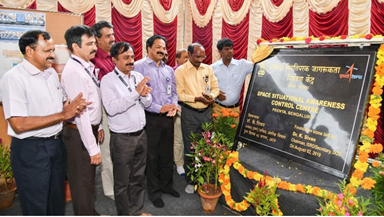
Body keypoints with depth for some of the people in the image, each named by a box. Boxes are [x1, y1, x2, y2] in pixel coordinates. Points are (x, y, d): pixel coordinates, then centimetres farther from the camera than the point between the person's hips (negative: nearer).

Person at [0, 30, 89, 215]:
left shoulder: (52, 73, 7)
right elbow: (18, 124, -24)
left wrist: (72, 109, -6)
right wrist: (62, 115, -23)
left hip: (57, 144, 7)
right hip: (30, 151, -7)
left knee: (57, 202, 22)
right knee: (36, 208, 11)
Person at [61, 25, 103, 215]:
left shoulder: (86, 67, 7)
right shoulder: (74, 72, -23)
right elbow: (80, 113, -26)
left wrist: (98, 127, 17)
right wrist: (93, 148, -24)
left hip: (89, 129, 10)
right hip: (79, 134, -10)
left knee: (89, 177, 24)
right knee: (82, 182, 7)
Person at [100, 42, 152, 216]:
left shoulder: (138, 76, 6)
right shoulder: (108, 80, -10)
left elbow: (147, 103, 7)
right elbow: (111, 108, -23)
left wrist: (144, 95, -16)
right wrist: (135, 92, -27)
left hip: (141, 134, 5)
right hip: (122, 138, -5)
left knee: (138, 177, 19)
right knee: (122, 181, 12)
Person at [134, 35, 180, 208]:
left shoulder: (169, 69, 13)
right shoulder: (139, 66, -7)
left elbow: (173, 91, 14)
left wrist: (173, 106, -8)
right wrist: (159, 108, -19)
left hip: (168, 118, 6)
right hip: (151, 118, -5)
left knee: (167, 154, 16)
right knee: (152, 156, 8)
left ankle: (166, 185, 35)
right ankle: (154, 192, 25)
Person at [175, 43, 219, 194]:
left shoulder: (208, 69, 7)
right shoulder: (180, 71, -6)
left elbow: (215, 88, 9)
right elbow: (179, 95, -12)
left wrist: (211, 96, -13)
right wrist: (197, 98, -23)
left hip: (207, 112, 4)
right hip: (189, 113, -3)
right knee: (190, 147, 7)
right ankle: (190, 181, 23)